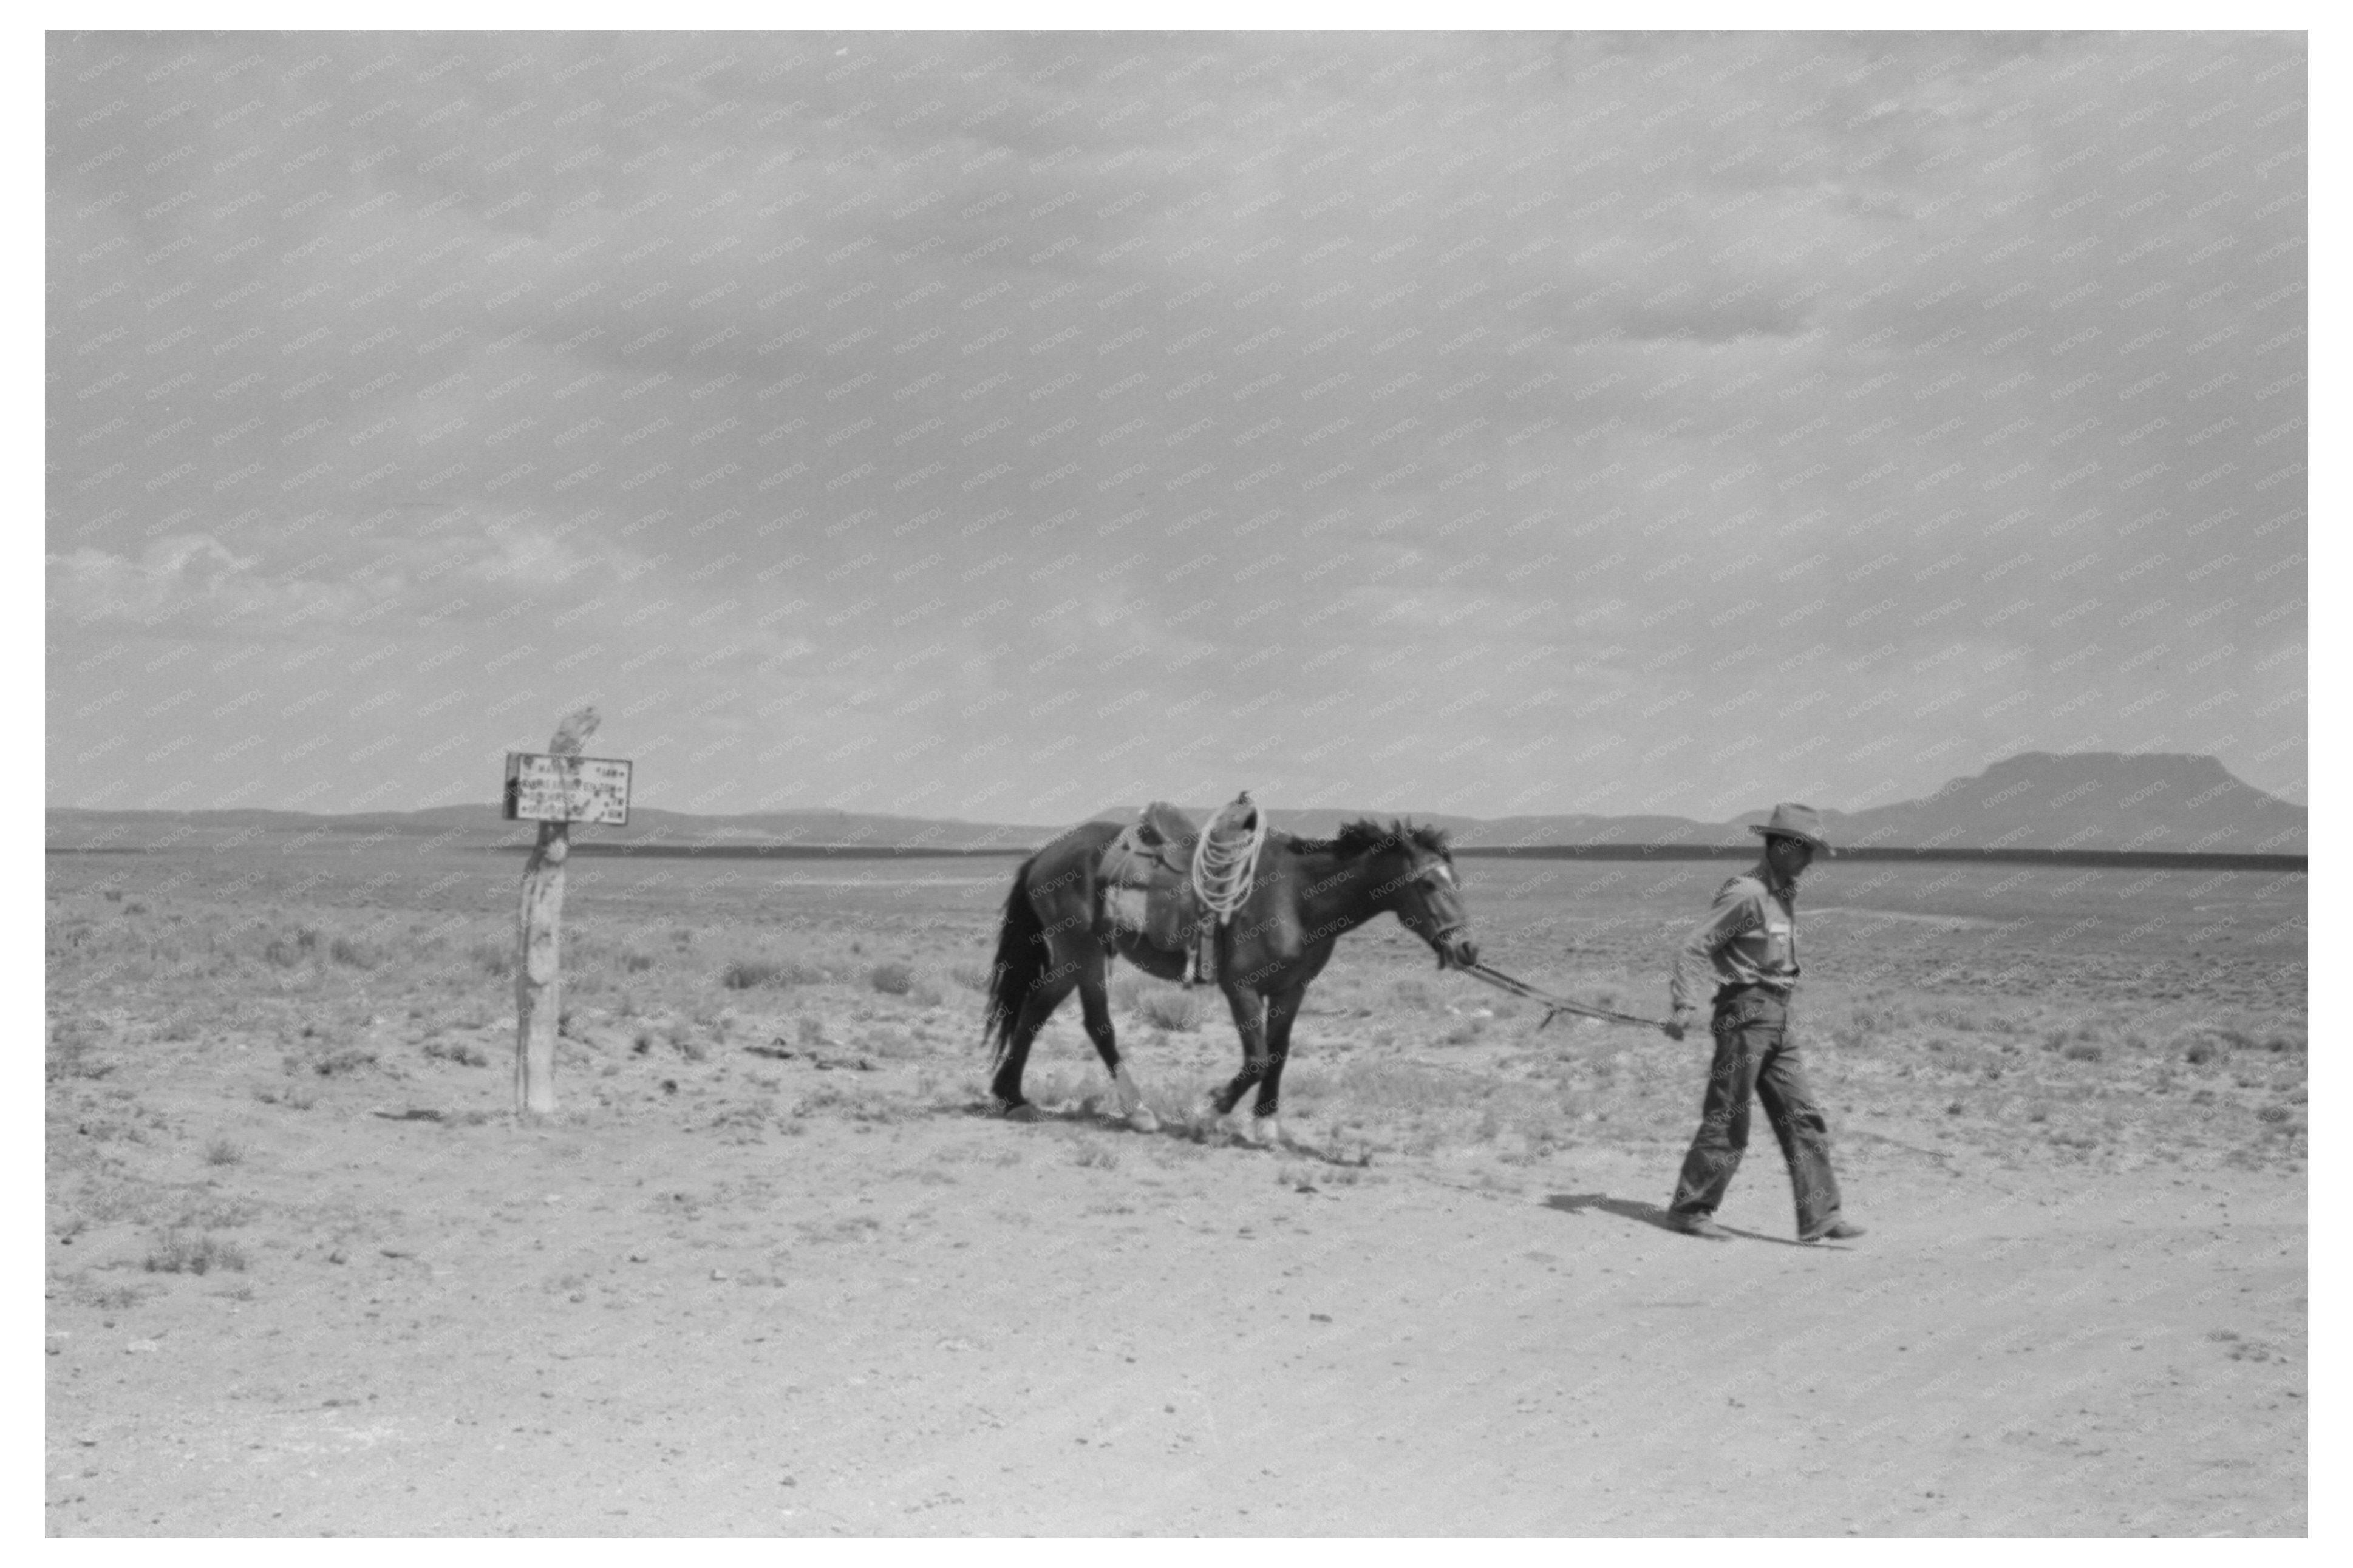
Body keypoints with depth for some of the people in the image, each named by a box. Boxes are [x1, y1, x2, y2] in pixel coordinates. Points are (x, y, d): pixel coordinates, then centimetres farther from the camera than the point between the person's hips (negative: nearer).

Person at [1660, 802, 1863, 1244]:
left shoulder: (1784, 895, 14)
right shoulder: (1746, 894, -14)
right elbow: (1693, 947, -15)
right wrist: (1685, 1005, -23)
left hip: (1776, 1021, 9)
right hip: (1745, 1013, -9)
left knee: (1803, 1118, 3)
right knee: (1727, 1120, -3)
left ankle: (1819, 1218, 3)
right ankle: (1690, 1209, 8)